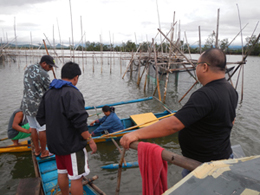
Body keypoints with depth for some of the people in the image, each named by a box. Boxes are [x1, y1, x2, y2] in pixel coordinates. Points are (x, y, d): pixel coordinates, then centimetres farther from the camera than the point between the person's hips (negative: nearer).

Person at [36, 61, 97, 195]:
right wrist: (90, 140, -18)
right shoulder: (72, 93, -20)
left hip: (55, 142, 9)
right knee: (76, 177, 5)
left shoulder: (49, 93, 6)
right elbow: (79, 121, -26)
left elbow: (41, 118, 13)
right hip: (72, 143, -8)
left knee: (62, 172, 23)